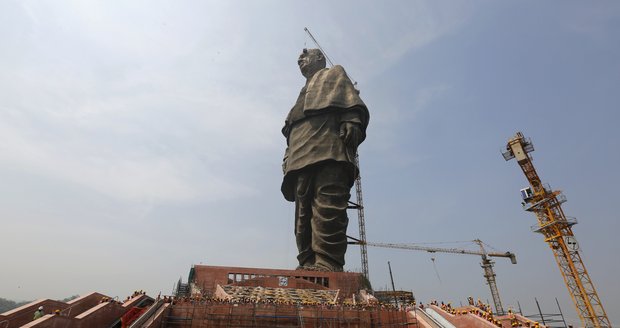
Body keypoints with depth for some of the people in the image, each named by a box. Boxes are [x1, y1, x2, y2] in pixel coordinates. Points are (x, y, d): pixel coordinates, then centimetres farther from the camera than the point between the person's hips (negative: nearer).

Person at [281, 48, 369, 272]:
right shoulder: (305, 92, 42)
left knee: (327, 205, -20)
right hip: (301, 157, 7)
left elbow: (351, 100, 5)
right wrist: (288, 158, 18)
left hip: (329, 148, -7)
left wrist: (351, 121, -16)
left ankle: (328, 262, -23)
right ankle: (308, 263, -5)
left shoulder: (334, 74, 27)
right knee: (303, 211, -5)